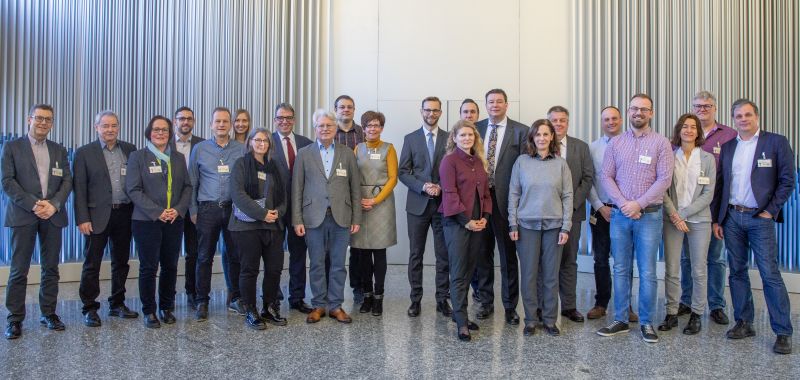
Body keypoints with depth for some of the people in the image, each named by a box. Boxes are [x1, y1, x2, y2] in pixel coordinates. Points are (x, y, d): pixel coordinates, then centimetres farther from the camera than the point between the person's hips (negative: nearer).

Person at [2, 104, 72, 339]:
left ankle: (48, 313, 17)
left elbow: (67, 181, 7)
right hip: (23, 215, -3)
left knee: (51, 268, 7)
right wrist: (33, 205, -13)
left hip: (53, 215, 3)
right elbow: (7, 181, -4)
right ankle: (15, 318, 8)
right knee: (19, 269, 0)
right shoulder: (12, 147, 5)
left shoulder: (59, 150, 14)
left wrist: (54, 204, -9)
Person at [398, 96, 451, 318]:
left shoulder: (450, 139, 6)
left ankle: (442, 299, 15)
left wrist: (443, 187, -12)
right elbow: (403, 172, 2)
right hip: (417, 204, 0)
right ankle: (415, 299, 15)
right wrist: (422, 187, -12)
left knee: (444, 255, 4)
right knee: (415, 254, 5)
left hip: (443, 203, 0)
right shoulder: (410, 139, 7)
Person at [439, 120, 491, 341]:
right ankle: (461, 323, 1)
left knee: (469, 271, 11)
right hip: (457, 223, -6)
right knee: (459, 273, -3)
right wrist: (466, 220, -15)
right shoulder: (449, 161, -6)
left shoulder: (479, 161, 14)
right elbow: (450, 194, -13)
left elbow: (485, 192, 14)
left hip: (477, 223, 7)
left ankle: (459, 313, 22)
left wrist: (485, 217, 0)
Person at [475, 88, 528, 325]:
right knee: (483, 253, 12)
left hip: (506, 199, -3)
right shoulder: (476, 129, 9)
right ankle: (486, 302, 25)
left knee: (508, 254, 4)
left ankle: (510, 306, 16)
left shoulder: (520, 131, 0)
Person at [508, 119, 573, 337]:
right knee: (528, 274, 3)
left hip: (553, 225, 1)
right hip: (527, 225, 0)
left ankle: (550, 320, 19)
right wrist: (513, 224, -2)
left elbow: (567, 196, 4)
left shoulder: (561, 164, 4)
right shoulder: (521, 162, 2)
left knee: (551, 275, 7)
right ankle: (530, 320, 15)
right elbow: (513, 194, 3)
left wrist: (566, 227, -3)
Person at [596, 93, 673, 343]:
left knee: (647, 272, 1)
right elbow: (607, 176, 3)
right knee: (620, 269, 8)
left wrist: (638, 204, -14)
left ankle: (646, 323, 14)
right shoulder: (616, 143, 8)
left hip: (649, 215, -2)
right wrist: (623, 204, -10)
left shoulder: (661, 143, 1)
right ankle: (620, 320, 17)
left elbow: (664, 179, -7)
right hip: (620, 214, 3)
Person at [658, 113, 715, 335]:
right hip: (672, 220, 0)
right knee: (671, 270, 1)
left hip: (699, 220, 0)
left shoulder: (707, 159, 3)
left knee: (698, 270, 5)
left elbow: (708, 194, -2)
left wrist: (682, 214, -10)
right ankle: (671, 314, 12)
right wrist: (674, 215, -12)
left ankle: (696, 315, 17)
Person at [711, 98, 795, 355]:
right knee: (737, 272, 9)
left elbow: (787, 181, -2)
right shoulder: (727, 147, 11)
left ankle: (783, 332, 4)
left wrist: (771, 211, -8)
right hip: (732, 218, 4)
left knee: (770, 274, -5)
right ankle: (744, 323, 19)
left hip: (760, 218, -4)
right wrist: (716, 219, 7)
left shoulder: (776, 142, 0)